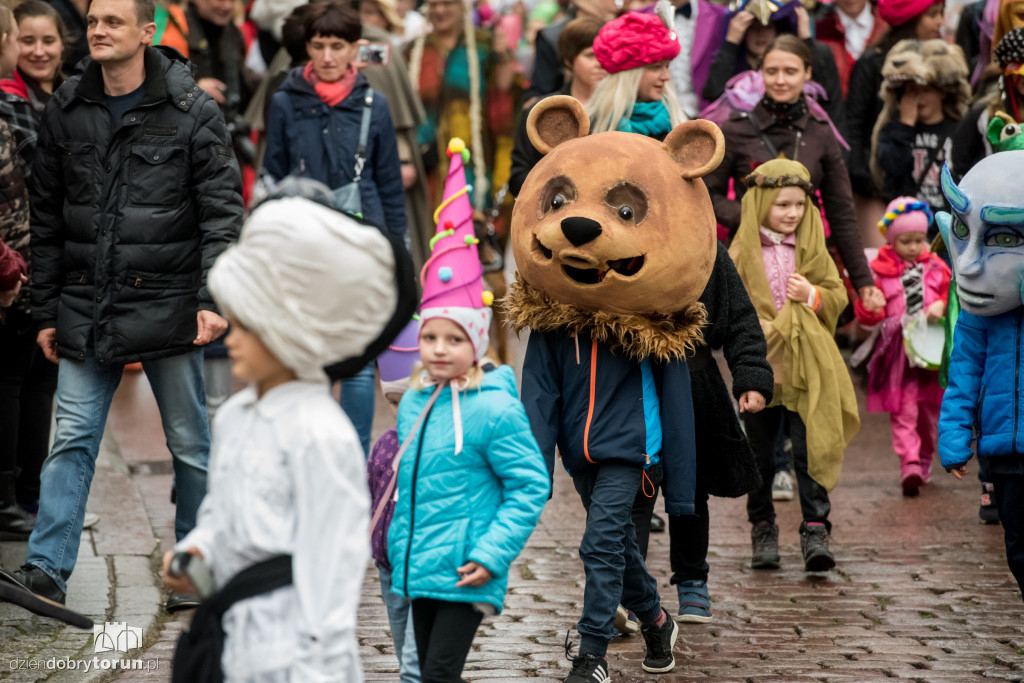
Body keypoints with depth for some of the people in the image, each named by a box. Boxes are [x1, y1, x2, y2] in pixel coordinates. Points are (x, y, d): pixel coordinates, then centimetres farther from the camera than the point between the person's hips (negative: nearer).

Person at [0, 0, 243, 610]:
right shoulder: (67, 109, 7)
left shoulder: (192, 111, -5)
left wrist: (212, 298, -17)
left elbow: (223, 211, -6)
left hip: (167, 305, -3)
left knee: (191, 444, 7)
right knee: (73, 439, -2)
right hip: (86, 310, 3)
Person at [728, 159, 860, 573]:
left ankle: (815, 530, -6)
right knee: (760, 454, 9)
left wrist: (812, 296, -10)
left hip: (806, 367, 0)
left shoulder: (812, 250, 7)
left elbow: (838, 296, 10)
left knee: (809, 449, -7)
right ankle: (763, 529, 20)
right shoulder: (742, 252, 0)